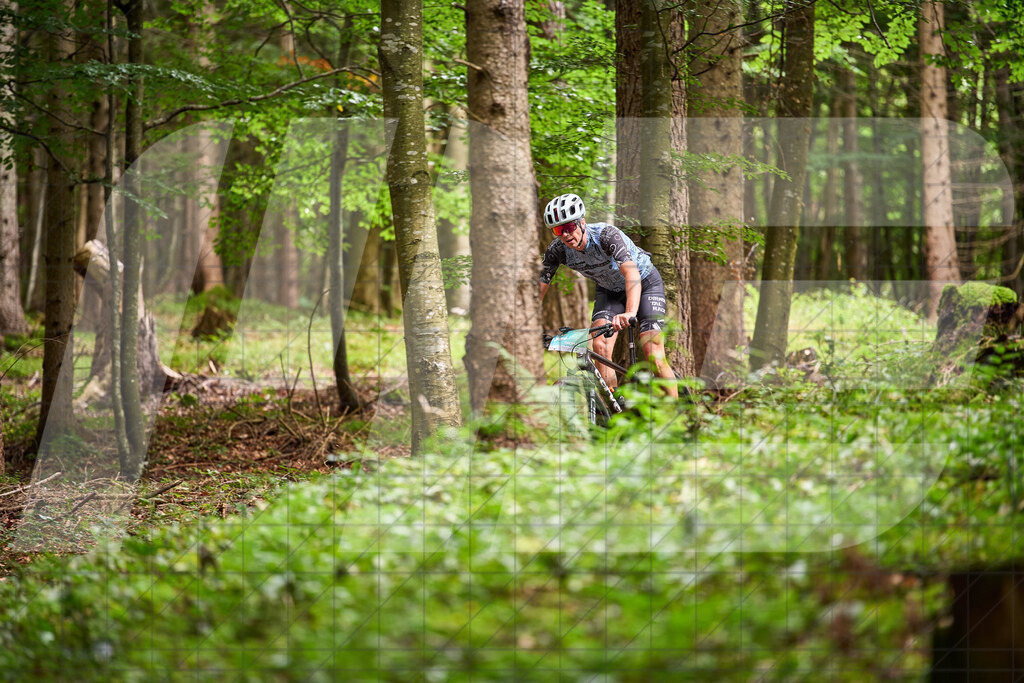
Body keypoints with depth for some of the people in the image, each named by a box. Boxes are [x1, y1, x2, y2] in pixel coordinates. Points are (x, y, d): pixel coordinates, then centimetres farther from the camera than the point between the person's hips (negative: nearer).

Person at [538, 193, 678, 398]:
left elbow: (631, 273, -49)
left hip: (645, 283, -5)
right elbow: (540, 287, -16)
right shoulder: (557, 250, -21)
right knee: (600, 347, -20)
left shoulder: (606, 235, -36)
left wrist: (630, 313, -65)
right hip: (609, 290, 5)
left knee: (654, 358, -16)